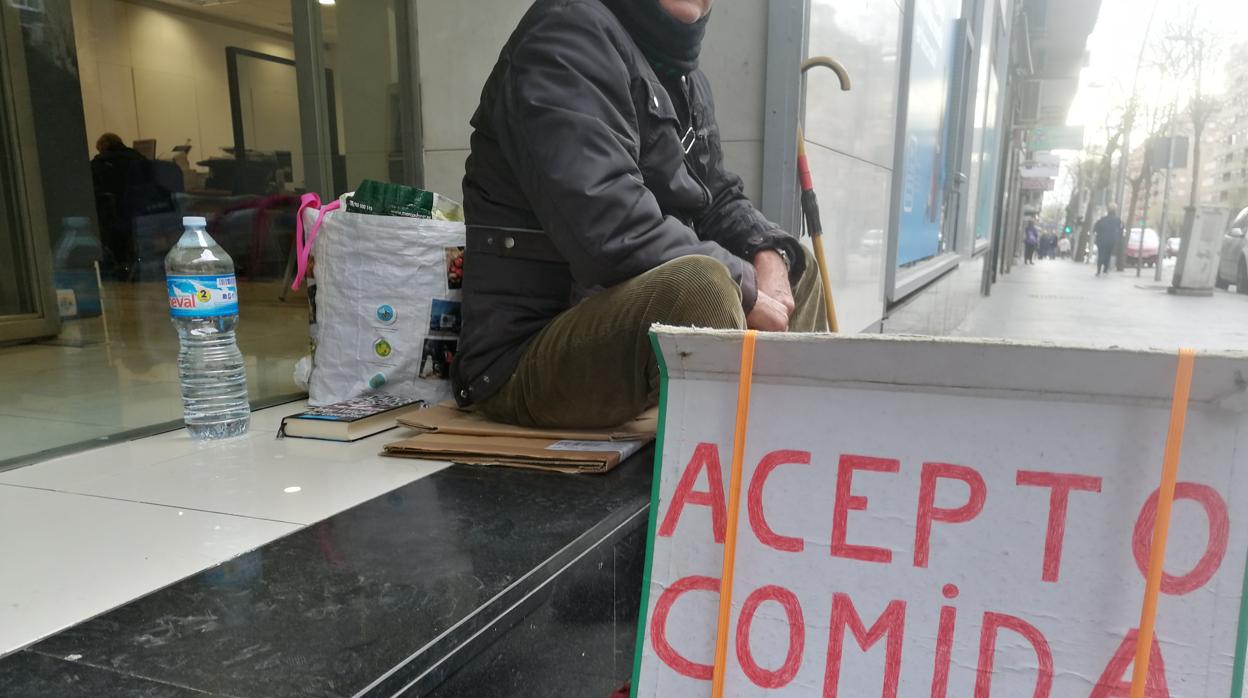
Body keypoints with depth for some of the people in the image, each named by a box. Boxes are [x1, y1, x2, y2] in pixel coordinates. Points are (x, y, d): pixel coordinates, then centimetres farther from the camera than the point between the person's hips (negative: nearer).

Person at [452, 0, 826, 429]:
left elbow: (717, 200, 17)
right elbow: (612, 232, -28)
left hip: (627, 319, 10)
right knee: (702, 282, -35)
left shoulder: (682, 76, 14)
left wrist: (770, 256, -4)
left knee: (798, 268, 18)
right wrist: (745, 291, -18)